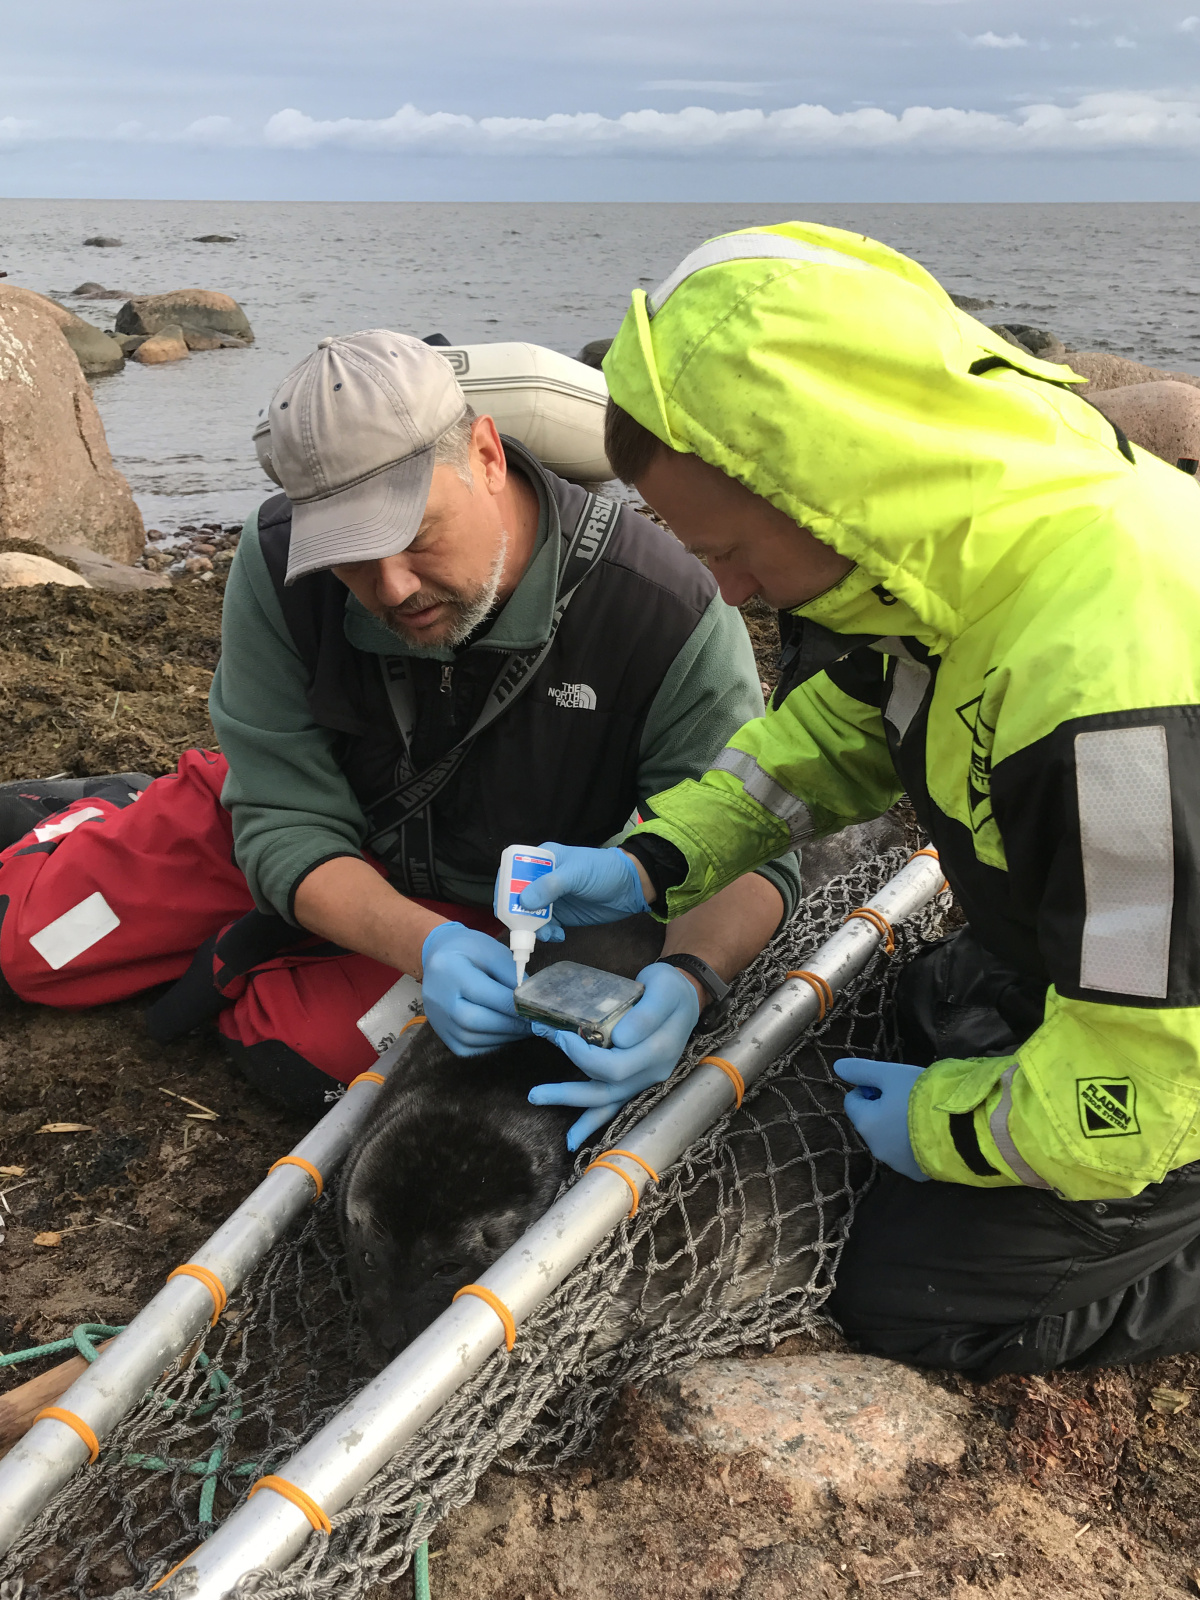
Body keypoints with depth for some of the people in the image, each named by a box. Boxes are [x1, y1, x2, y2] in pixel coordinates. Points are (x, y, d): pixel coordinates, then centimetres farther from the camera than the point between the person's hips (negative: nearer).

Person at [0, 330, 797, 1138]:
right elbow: (288, 824, -21)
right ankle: (105, 816, 36)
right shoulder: (278, 564, -25)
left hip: (489, 908, -1)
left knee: (320, 1049, -29)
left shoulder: (664, 608, -33)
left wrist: (686, 979, -48)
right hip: (323, 873, 2)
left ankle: (245, 963, 6)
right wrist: (422, 945, -39)